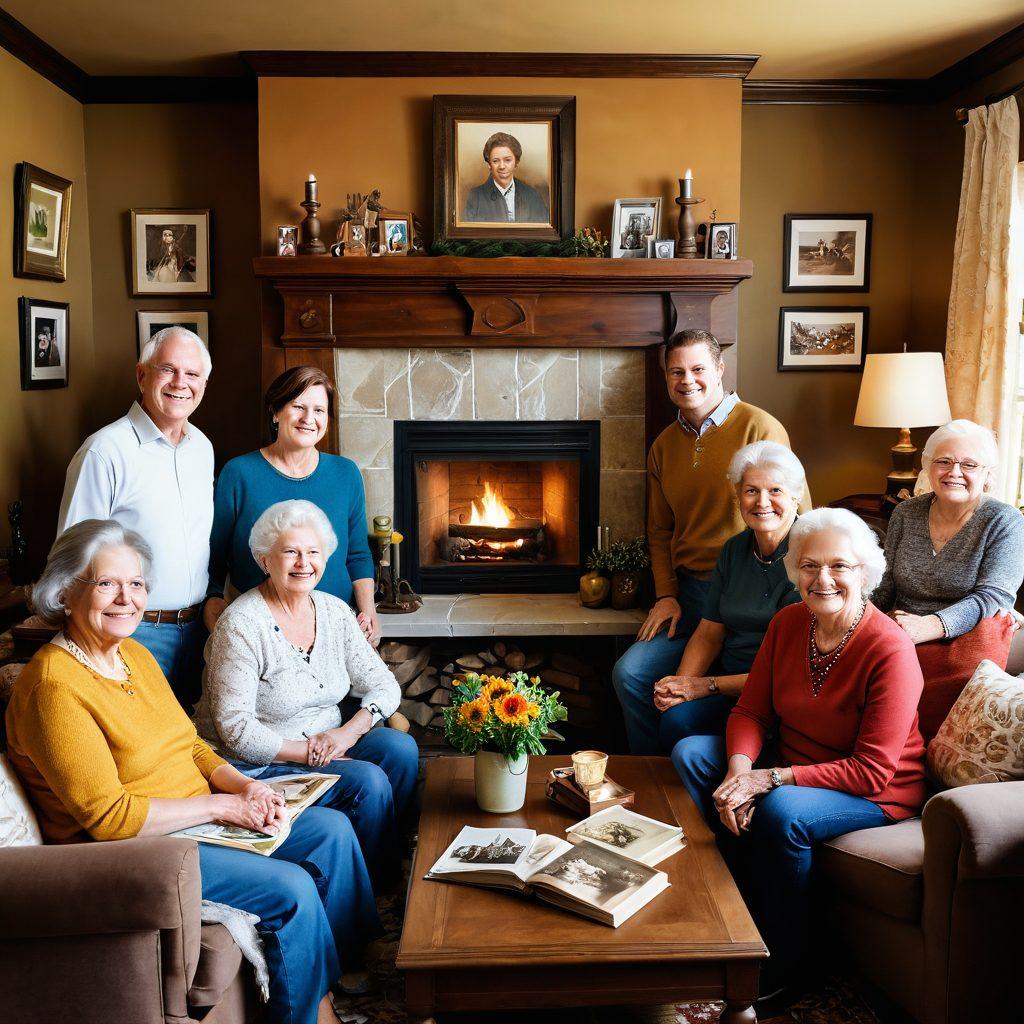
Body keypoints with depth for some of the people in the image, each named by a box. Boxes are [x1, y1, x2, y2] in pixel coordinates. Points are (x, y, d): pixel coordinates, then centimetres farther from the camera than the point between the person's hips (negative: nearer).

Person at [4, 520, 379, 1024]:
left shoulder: (136, 655, 7)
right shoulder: (54, 687, -21)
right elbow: (108, 817, -24)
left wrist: (244, 786, -6)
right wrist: (218, 805, -19)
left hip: (199, 821, 9)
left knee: (332, 829, 3)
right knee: (291, 888, -20)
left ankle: (351, 962, 18)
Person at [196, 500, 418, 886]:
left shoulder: (334, 612, 4)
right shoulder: (242, 625, -16)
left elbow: (384, 685, 5)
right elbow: (236, 732, -19)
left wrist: (347, 733, -13)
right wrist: (310, 752, -20)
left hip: (326, 746, 7)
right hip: (259, 766, -6)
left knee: (400, 747, -18)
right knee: (368, 781, -24)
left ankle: (392, 868, -2)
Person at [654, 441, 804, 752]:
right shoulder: (734, 549, 9)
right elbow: (709, 633, 10)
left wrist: (707, 686, -16)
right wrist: (680, 683, -9)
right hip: (728, 680, 6)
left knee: (680, 719, -25)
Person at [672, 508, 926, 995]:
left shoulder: (890, 650, -24)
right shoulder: (788, 623, -4)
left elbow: (872, 771, -24)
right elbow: (750, 712, -1)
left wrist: (771, 779, -29)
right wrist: (739, 772, -22)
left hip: (876, 794, -7)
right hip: (792, 763, 7)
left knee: (781, 811, -34)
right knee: (691, 753, -6)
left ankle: (783, 962, -9)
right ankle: (739, 906, 0)